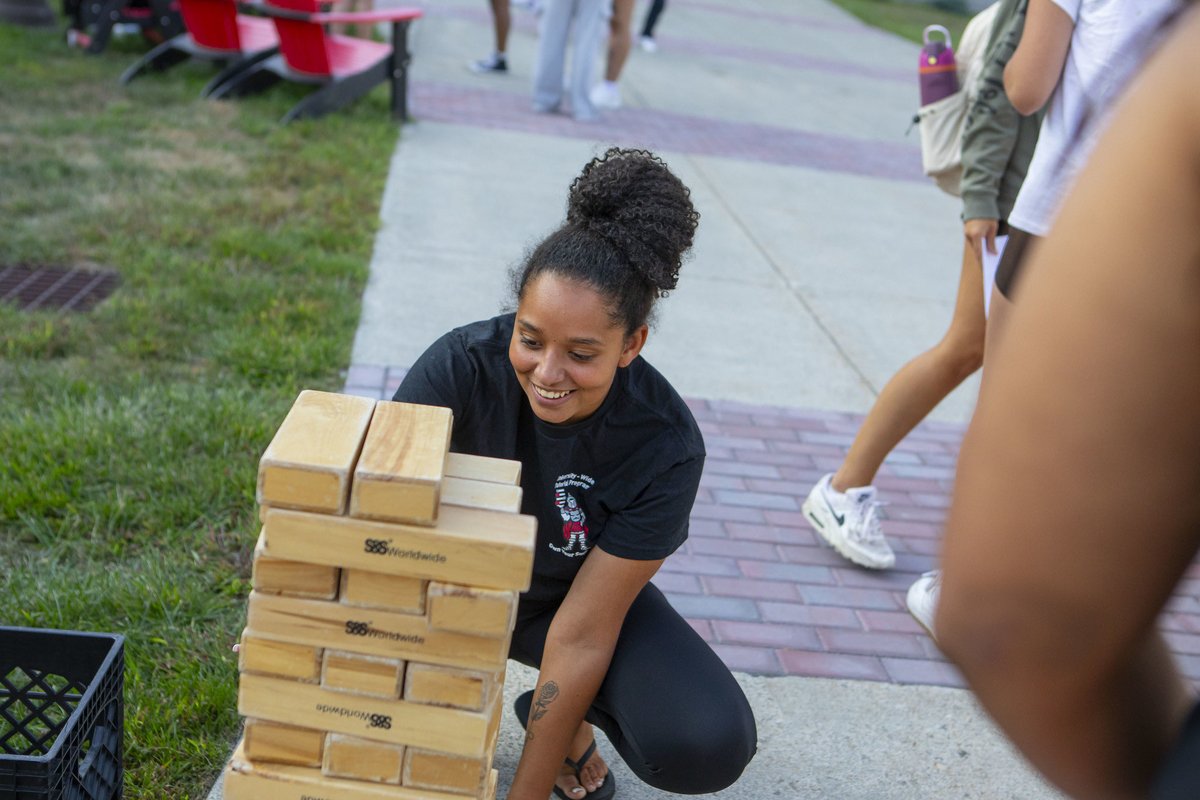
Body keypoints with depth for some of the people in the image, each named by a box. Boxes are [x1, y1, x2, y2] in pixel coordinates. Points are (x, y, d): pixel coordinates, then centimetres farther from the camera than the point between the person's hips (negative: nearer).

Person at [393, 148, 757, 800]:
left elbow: (582, 633, -26)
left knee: (709, 745, -24)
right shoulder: (463, 364, -28)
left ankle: (568, 713, 9)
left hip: (570, 592, 0)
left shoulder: (665, 447, -28)